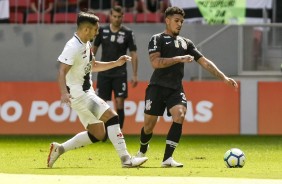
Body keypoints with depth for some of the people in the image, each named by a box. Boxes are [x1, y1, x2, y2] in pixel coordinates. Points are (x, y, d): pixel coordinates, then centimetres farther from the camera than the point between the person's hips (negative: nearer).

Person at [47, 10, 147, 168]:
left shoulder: (86, 45, 12)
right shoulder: (73, 47, -18)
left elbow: (93, 66, 27)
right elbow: (62, 71, -26)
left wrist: (116, 63, 16)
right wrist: (64, 92, -41)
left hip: (86, 93, 10)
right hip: (78, 94, -10)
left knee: (98, 134, 12)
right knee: (112, 117, -17)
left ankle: (59, 149, 16)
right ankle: (126, 159, -18)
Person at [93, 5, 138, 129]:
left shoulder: (127, 33, -3)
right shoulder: (102, 31, 3)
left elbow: (133, 54, -1)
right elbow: (94, 49, 12)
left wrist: (135, 75, -5)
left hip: (120, 73, -2)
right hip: (104, 73, 2)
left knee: (119, 103, -7)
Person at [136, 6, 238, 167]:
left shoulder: (186, 43, 17)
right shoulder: (157, 39, 1)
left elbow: (204, 62, 15)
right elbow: (155, 62, -14)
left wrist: (224, 78, 7)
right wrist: (179, 59, -19)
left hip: (176, 89, 3)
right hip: (158, 87, -3)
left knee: (180, 115, -22)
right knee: (149, 124, 0)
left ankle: (167, 158, -21)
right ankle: (142, 151, 33)